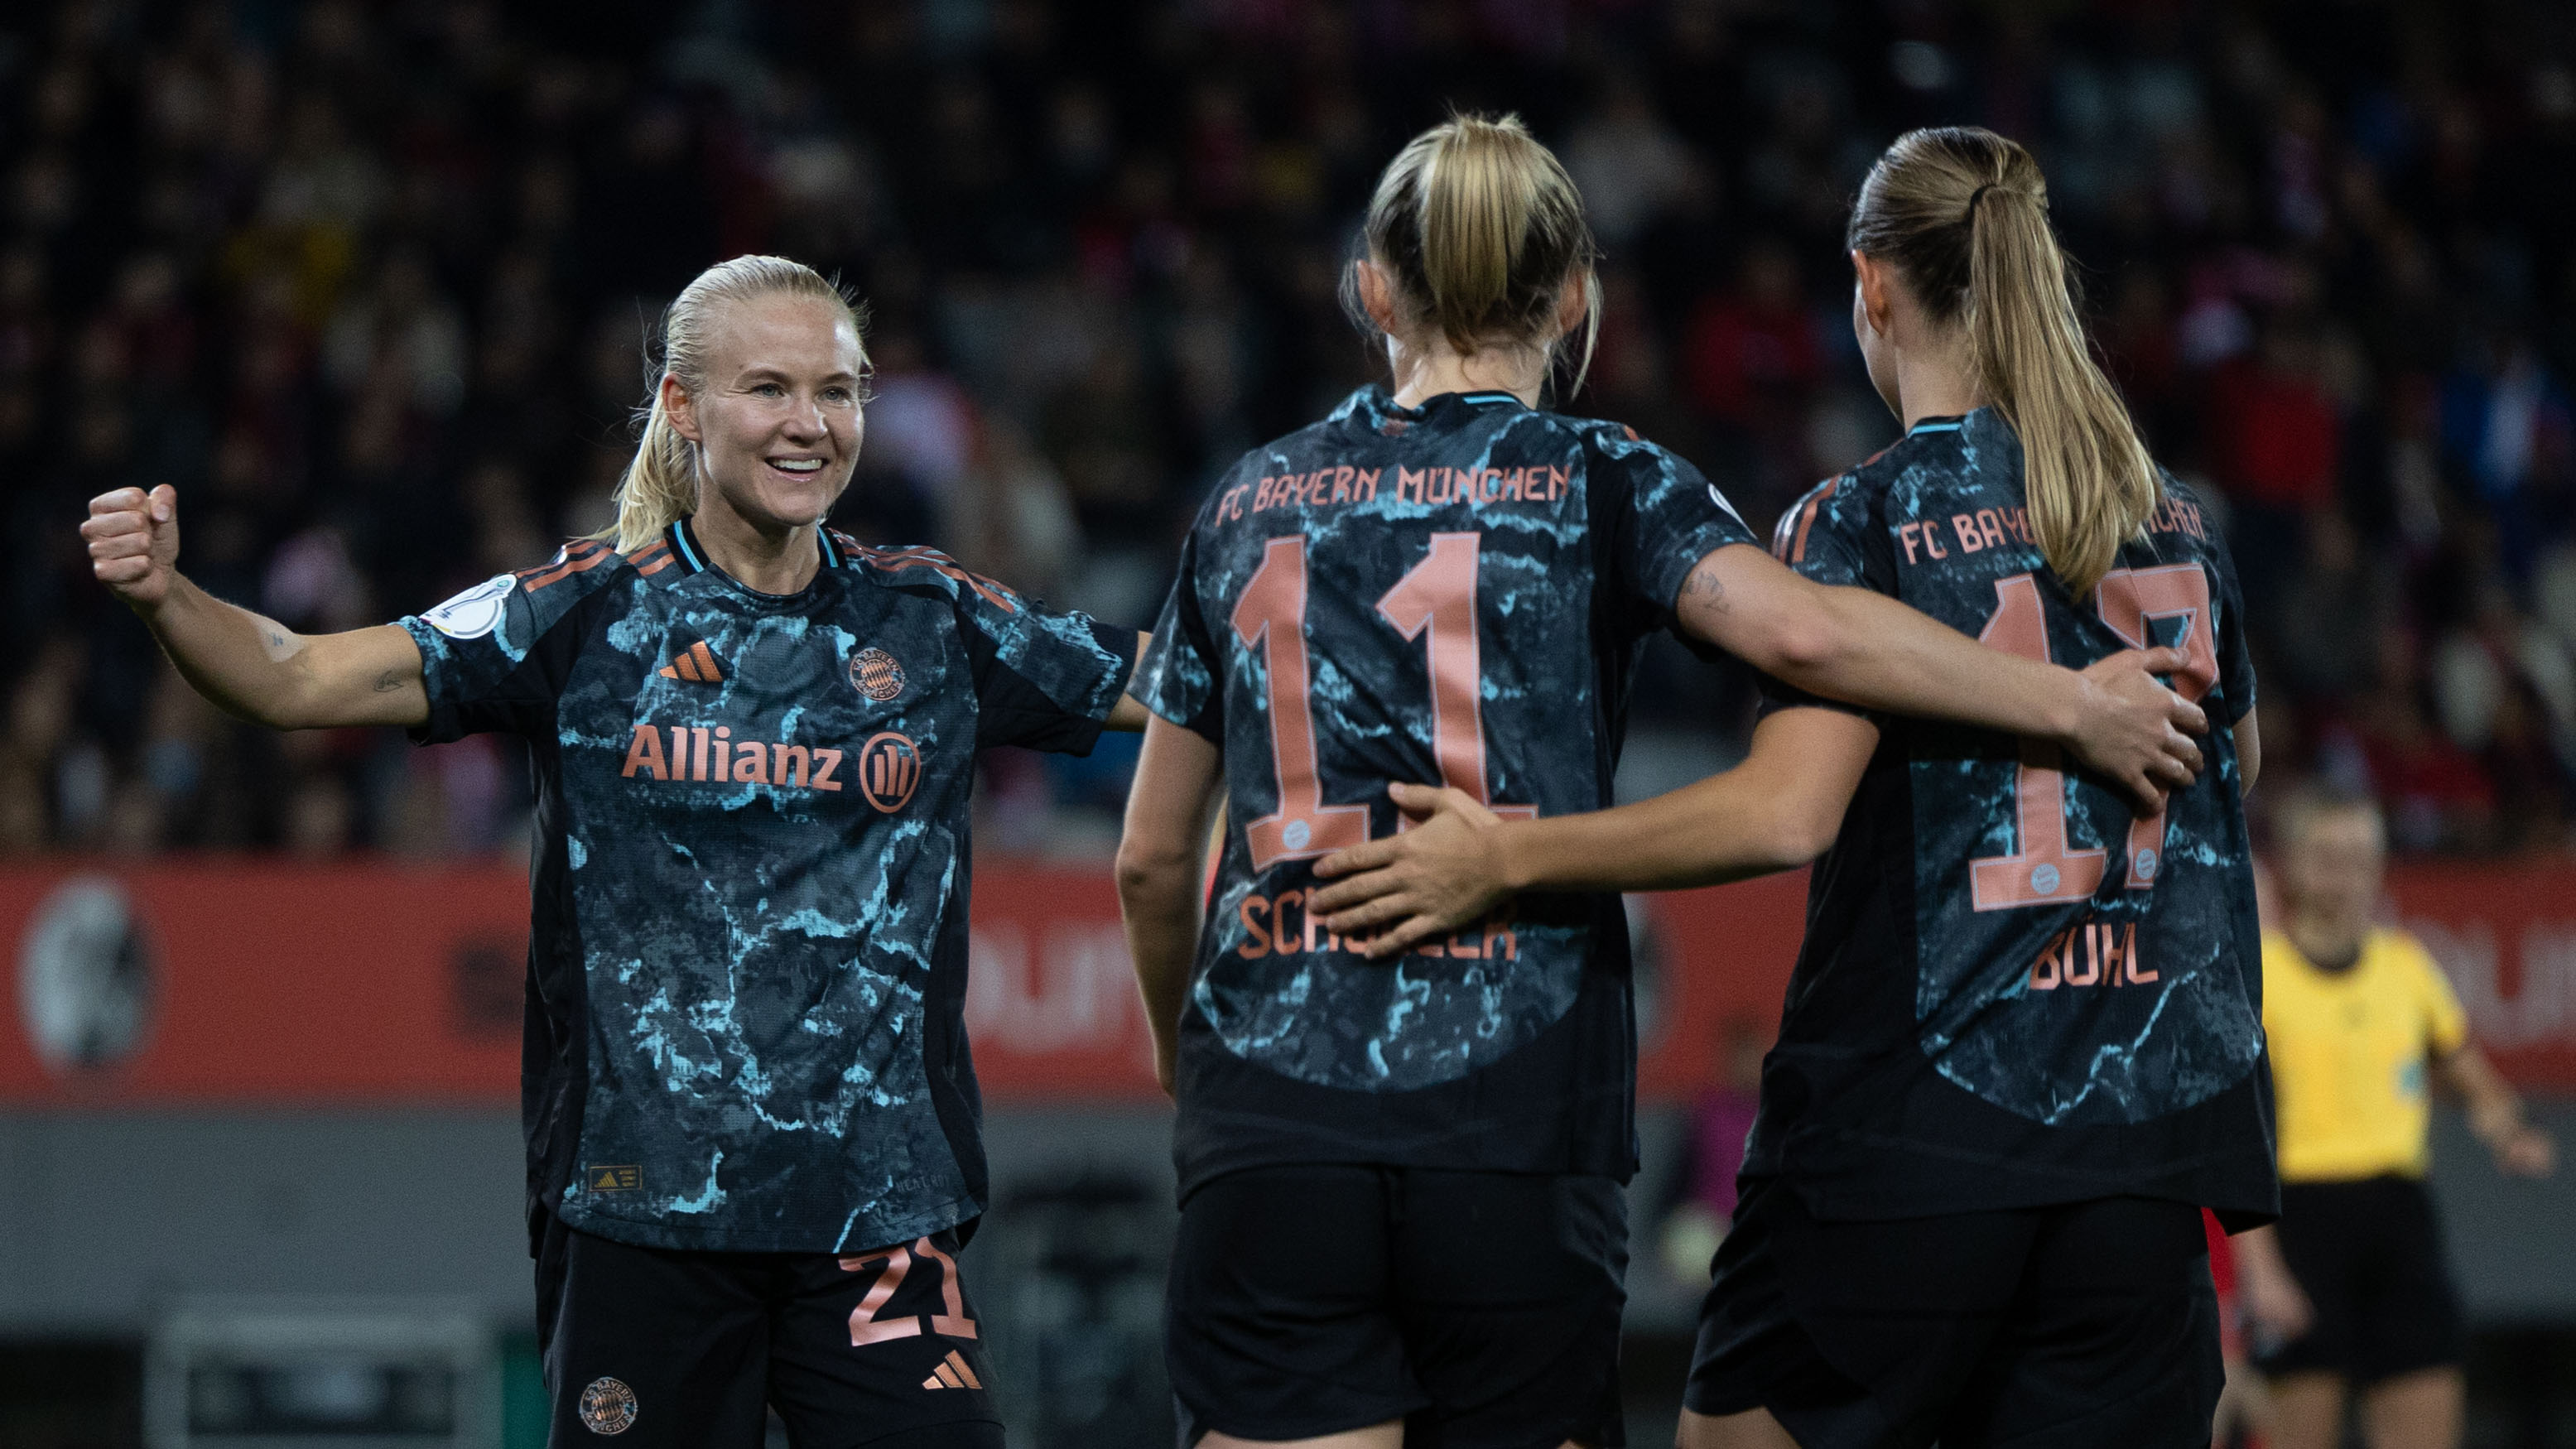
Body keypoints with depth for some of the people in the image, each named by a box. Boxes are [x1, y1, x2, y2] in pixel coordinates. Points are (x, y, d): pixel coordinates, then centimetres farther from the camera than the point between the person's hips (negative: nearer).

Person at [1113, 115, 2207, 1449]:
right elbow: (1803, 633, -15)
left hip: (1268, 1129, 2)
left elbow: (1151, 861, 17)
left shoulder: (1250, 505, 13)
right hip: (1513, 1130, -2)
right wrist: (2071, 703, -5)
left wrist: (1185, 1063, 34)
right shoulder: (1599, 485, 4)